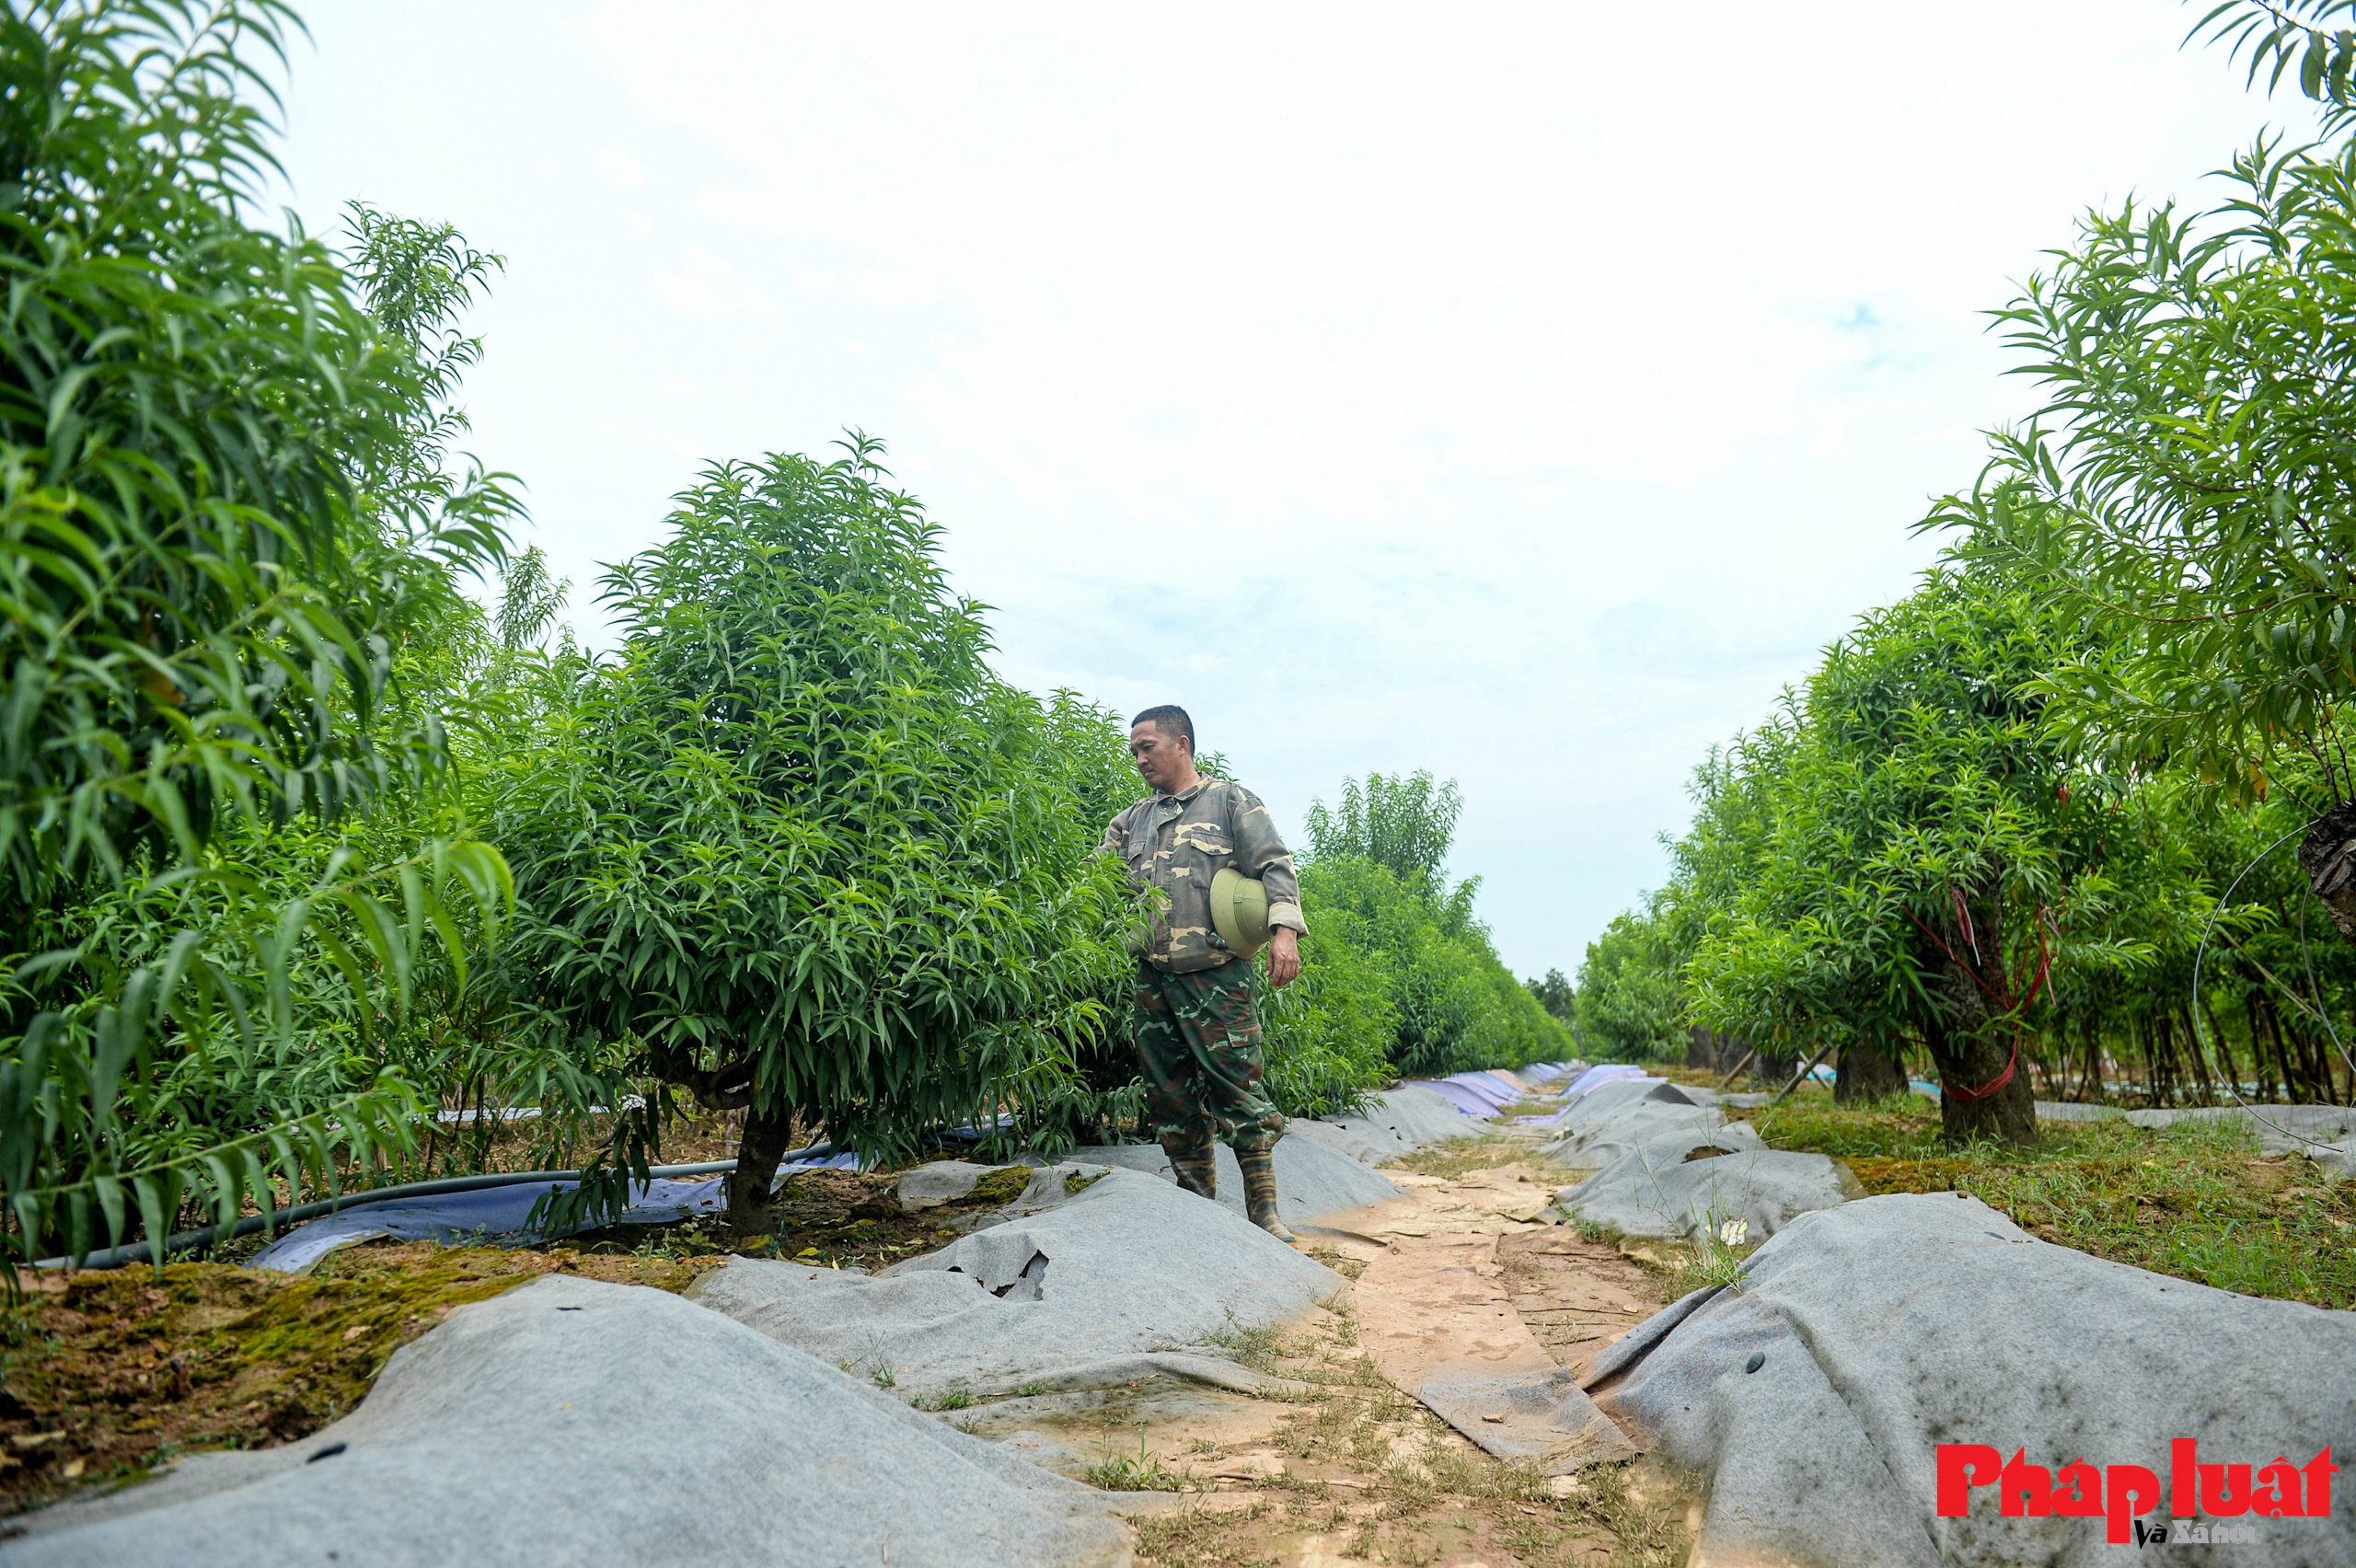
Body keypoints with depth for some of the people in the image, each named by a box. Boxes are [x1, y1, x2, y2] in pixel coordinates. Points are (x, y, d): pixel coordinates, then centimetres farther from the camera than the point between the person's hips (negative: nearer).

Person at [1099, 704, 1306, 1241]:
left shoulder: (1231, 802, 7)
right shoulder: (1132, 821, 21)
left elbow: (1274, 865, -2)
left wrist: (1285, 930, -16)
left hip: (1216, 975, -5)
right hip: (1152, 977, 5)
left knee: (1236, 1089, -7)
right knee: (1171, 1099, 6)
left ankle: (1264, 1212, 2)